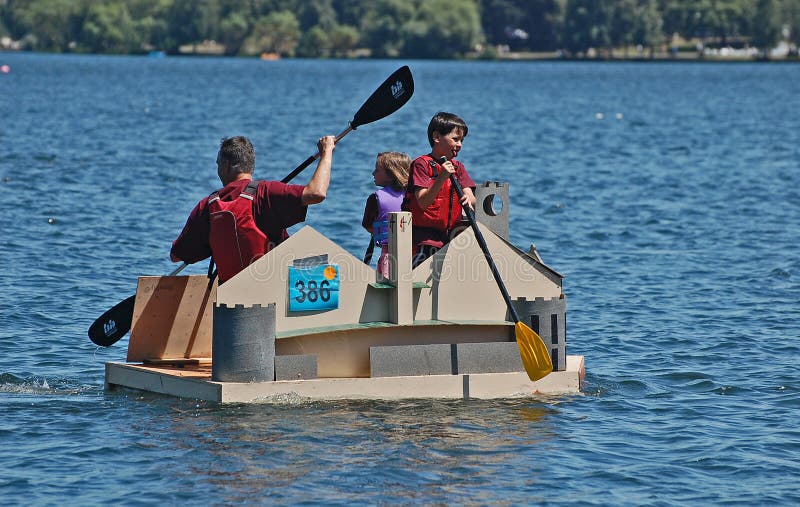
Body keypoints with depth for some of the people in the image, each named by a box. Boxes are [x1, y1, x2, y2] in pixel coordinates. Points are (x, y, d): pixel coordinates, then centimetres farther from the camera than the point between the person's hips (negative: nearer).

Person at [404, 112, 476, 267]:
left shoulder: (458, 167, 14)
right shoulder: (422, 164, -5)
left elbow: (471, 198, 2)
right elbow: (423, 202, -16)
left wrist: (468, 200, -23)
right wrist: (441, 178, -28)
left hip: (450, 234, 6)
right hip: (424, 236, -6)